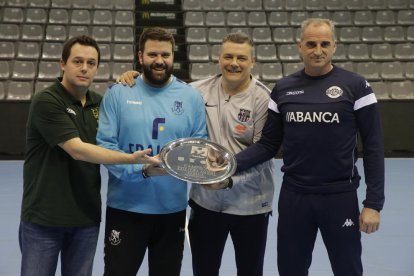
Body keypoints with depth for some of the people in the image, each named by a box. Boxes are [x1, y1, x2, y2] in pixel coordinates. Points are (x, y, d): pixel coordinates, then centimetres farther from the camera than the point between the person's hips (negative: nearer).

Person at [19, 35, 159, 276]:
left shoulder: (99, 103, 7)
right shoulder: (46, 102, -13)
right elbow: (78, 150, -22)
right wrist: (131, 158, -30)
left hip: (87, 217, 5)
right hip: (44, 218, -5)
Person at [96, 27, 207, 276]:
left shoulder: (191, 96, 2)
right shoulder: (118, 93, -4)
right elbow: (104, 145, -9)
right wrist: (142, 169, -21)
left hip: (173, 209, 2)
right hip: (125, 208, -2)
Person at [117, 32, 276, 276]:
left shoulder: (262, 98, -11)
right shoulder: (201, 91, -1)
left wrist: (230, 178, -24)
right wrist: (134, 80, -3)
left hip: (250, 205, -3)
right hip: (205, 201, 3)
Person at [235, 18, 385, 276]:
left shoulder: (355, 86, -5)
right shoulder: (283, 88, 4)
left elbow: (373, 147, -6)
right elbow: (269, 144, 6)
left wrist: (373, 203, -10)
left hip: (340, 197, -2)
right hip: (293, 196, 3)